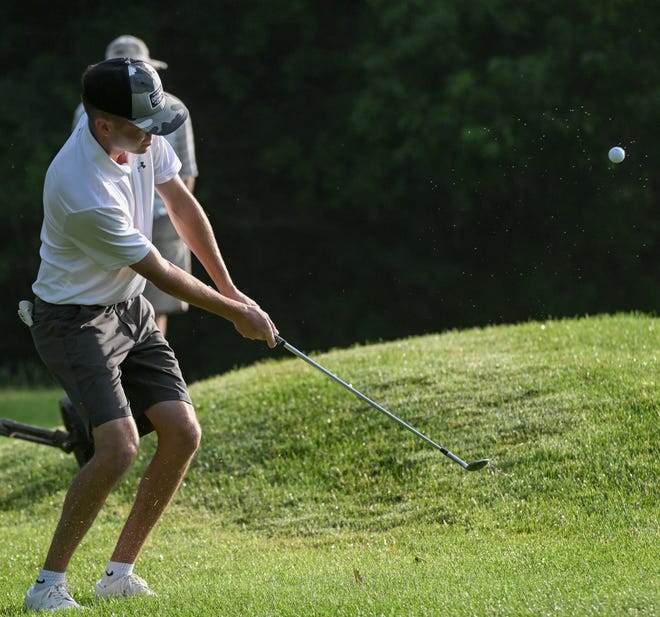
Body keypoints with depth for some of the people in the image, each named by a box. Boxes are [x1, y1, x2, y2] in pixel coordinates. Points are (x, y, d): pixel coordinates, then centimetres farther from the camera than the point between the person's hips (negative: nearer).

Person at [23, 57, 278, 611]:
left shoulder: (142, 138, -9)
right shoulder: (84, 192, -32)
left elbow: (181, 203, 9)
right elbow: (159, 271, -20)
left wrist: (230, 288, 9)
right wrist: (235, 314, -7)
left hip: (130, 308, 8)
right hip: (75, 317, -8)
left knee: (183, 433, -2)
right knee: (119, 445, -24)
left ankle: (120, 573, 8)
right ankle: (48, 585, -12)